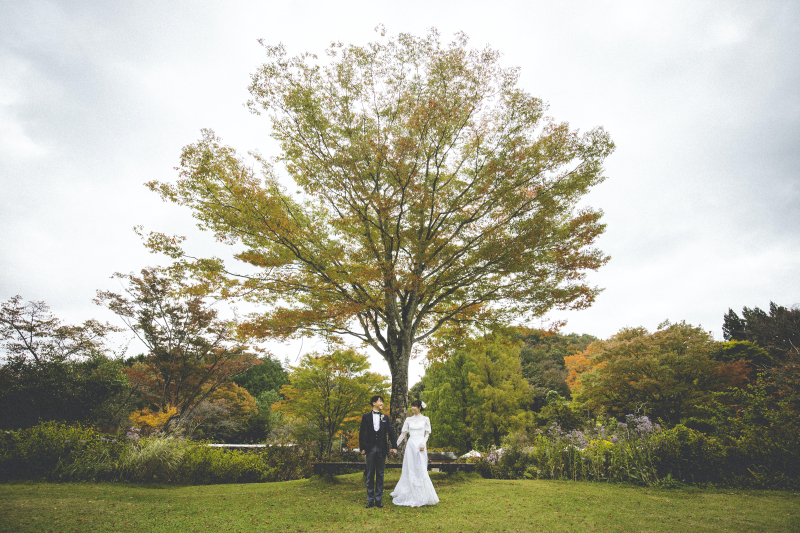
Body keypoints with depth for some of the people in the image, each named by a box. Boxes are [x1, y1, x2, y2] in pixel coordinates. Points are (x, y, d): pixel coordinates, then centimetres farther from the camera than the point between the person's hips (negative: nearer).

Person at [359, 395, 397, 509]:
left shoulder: (385, 417, 10)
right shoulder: (366, 417, 4)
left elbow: (391, 432, 7)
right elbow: (362, 433, 2)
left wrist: (394, 446, -1)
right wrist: (362, 448, -4)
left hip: (382, 449, 2)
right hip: (370, 448, -2)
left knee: (380, 474, 6)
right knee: (370, 475, 5)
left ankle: (378, 499, 14)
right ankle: (370, 500, 13)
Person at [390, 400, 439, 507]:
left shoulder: (425, 419, 3)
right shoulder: (409, 420, 8)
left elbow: (427, 434, 3)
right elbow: (403, 433, 7)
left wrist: (423, 444, -13)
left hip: (420, 445, -2)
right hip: (410, 445, 2)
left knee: (421, 470, -3)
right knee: (410, 469, 4)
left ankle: (422, 496, 9)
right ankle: (411, 495, 17)